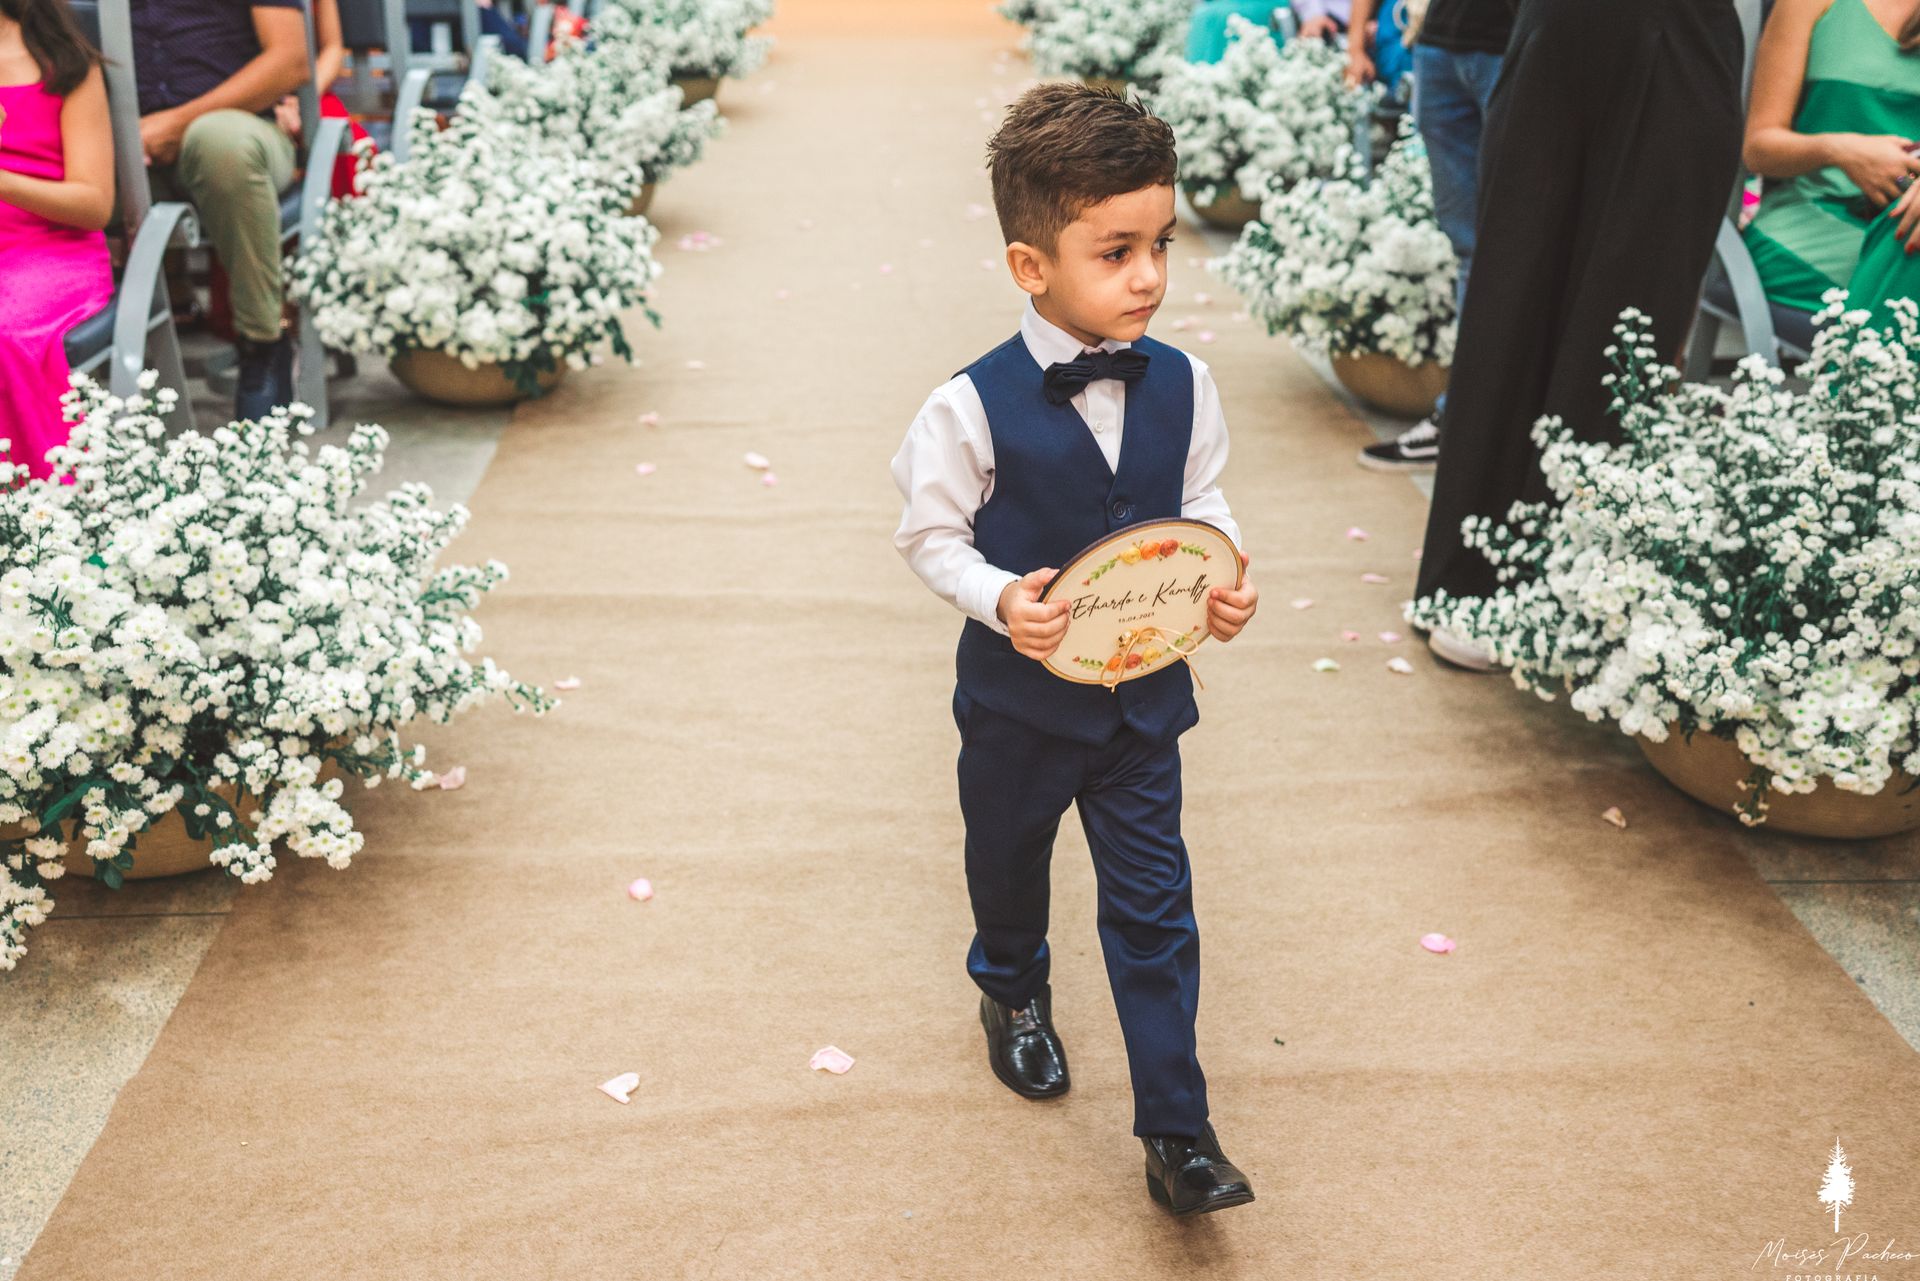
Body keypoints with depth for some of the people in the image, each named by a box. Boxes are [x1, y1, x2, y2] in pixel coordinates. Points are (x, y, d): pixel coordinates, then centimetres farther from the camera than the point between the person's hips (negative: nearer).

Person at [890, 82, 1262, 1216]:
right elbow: (931, 535, -9)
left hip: (1144, 693, 2)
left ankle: (1177, 1132, 18)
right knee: (1008, 858, 23)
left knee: (1155, 907, 6)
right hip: (1020, 694, -2)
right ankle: (1015, 993, 56)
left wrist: (1227, 583, -12)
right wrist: (999, 601, -26)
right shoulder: (973, 408, -20)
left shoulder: (1182, 385, -8)